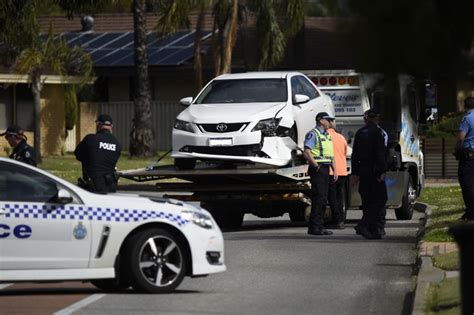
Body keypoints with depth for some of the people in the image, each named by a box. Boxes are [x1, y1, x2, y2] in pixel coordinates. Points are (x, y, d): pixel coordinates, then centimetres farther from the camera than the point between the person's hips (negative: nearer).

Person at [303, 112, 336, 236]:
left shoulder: (327, 135, 21)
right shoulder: (313, 134, -8)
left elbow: (331, 154, 25)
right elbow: (306, 152, -17)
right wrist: (316, 166, -18)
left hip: (325, 169, 9)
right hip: (318, 169, -9)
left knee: (323, 198, 9)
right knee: (318, 198, -12)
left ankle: (319, 226, 12)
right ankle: (314, 227, -12)